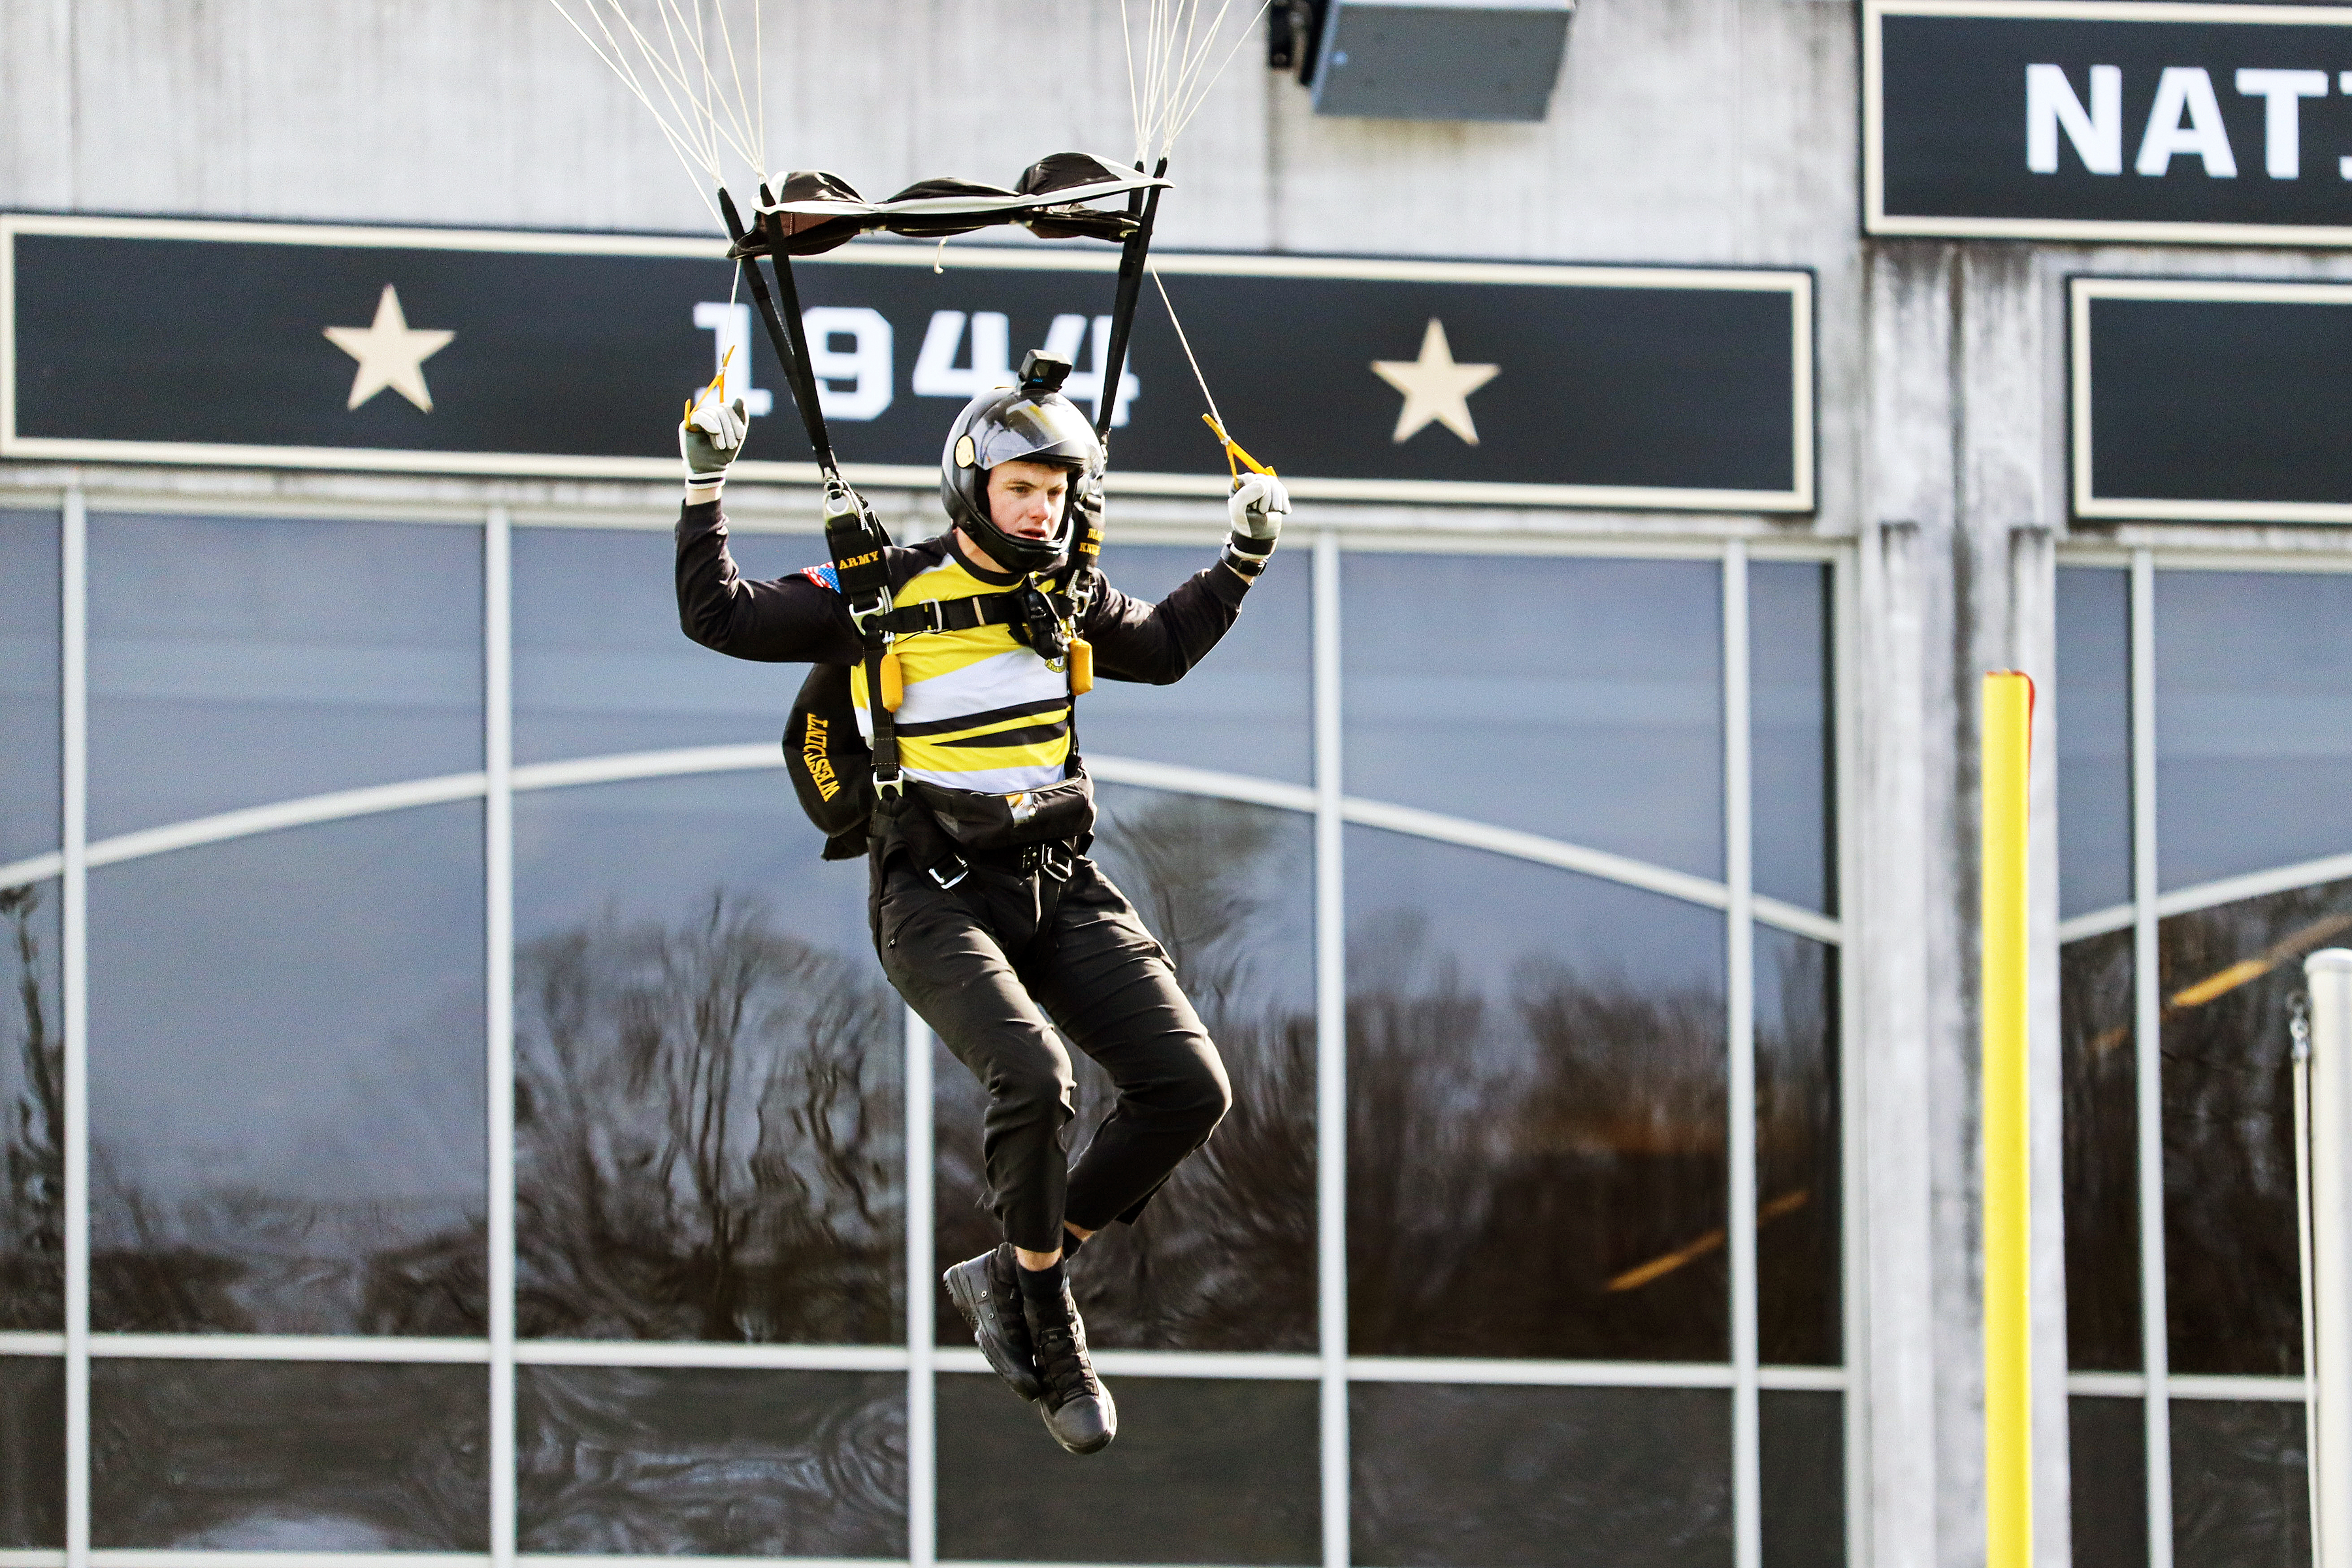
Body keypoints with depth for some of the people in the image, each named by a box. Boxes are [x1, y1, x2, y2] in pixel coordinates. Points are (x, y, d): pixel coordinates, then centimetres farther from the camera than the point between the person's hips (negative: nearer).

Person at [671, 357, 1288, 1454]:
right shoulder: (884, 597, -5)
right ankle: (1047, 1330, -10)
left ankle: (1009, 1278, 6)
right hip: (934, 897, -6)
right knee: (1032, 1077, -30)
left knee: (1189, 1089, -9)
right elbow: (719, 618, -3)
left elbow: (1163, 650, 30)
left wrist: (1244, 558, 20)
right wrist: (705, 489, -10)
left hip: (1058, 883, 6)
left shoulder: (1066, 603, 10)